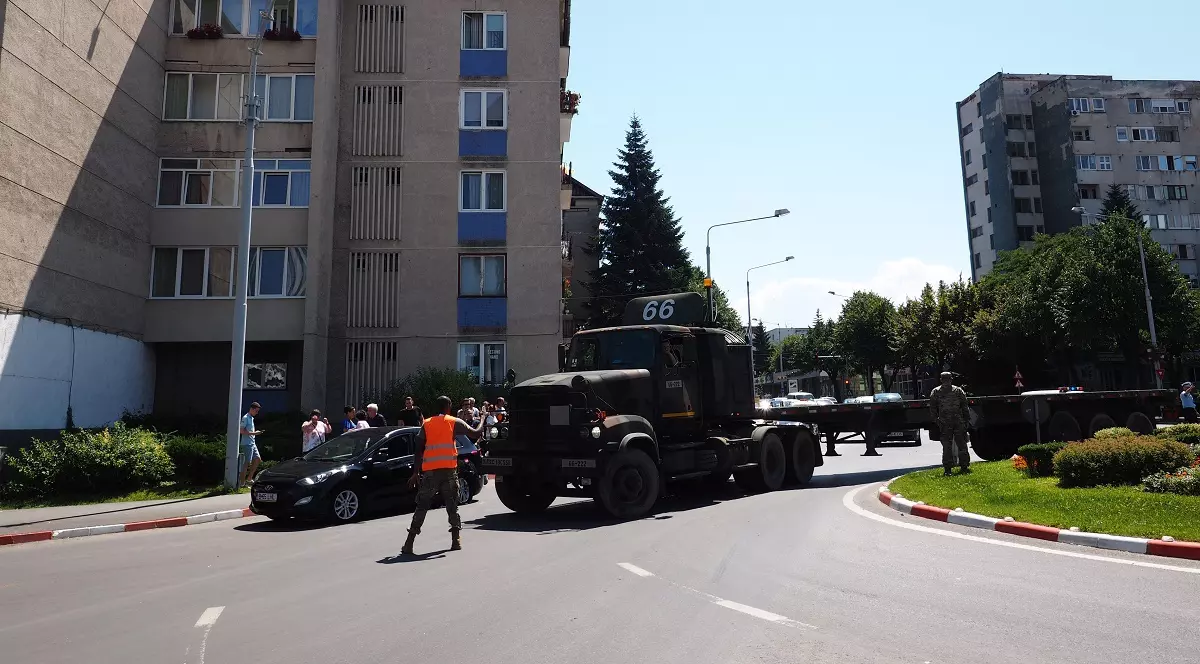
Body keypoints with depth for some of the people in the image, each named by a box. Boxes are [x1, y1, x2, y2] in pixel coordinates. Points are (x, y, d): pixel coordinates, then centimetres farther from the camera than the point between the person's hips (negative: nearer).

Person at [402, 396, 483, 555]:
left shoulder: (426, 424, 11)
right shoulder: (454, 422, 4)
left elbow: (419, 450, 7)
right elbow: (475, 433, 6)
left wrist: (415, 473, 9)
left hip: (429, 471, 1)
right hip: (449, 470, -1)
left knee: (421, 507, 6)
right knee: (452, 506, 12)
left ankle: (409, 543, 1)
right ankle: (456, 540, 11)